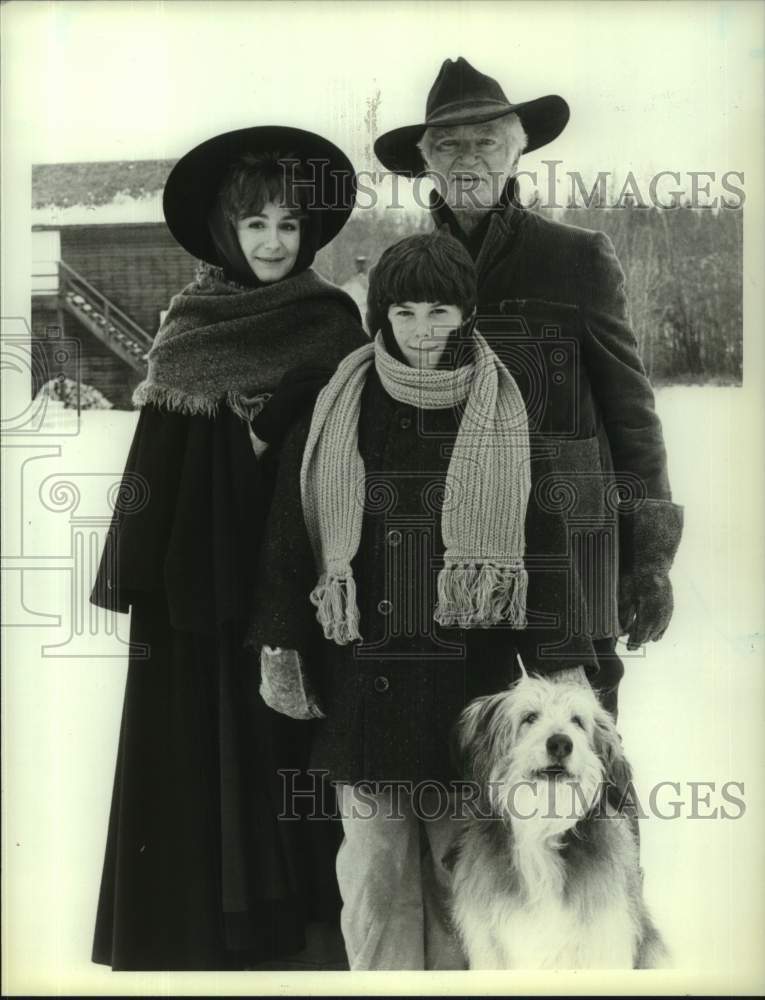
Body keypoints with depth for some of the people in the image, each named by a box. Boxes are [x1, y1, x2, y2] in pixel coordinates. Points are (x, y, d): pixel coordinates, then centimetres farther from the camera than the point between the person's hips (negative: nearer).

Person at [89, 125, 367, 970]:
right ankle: (200, 918, 19)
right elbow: (155, 457, 1)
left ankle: (293, 901, 22)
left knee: (287, 736, 6)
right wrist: (139, 580, -3)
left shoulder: (332, 322, 3)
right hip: (201, 569, 1)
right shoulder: (188, 323, 4)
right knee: (198, 739, 5)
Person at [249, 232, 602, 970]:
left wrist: (562, 662, -3)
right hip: (362, 679, 1)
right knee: (374, 866, 8)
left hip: (470, 675, 0)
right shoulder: (333, 416, 2)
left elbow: (544, 546, 1)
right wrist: (280, 643, 3)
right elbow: (290, 535, 6)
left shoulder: (504, 419, 1)